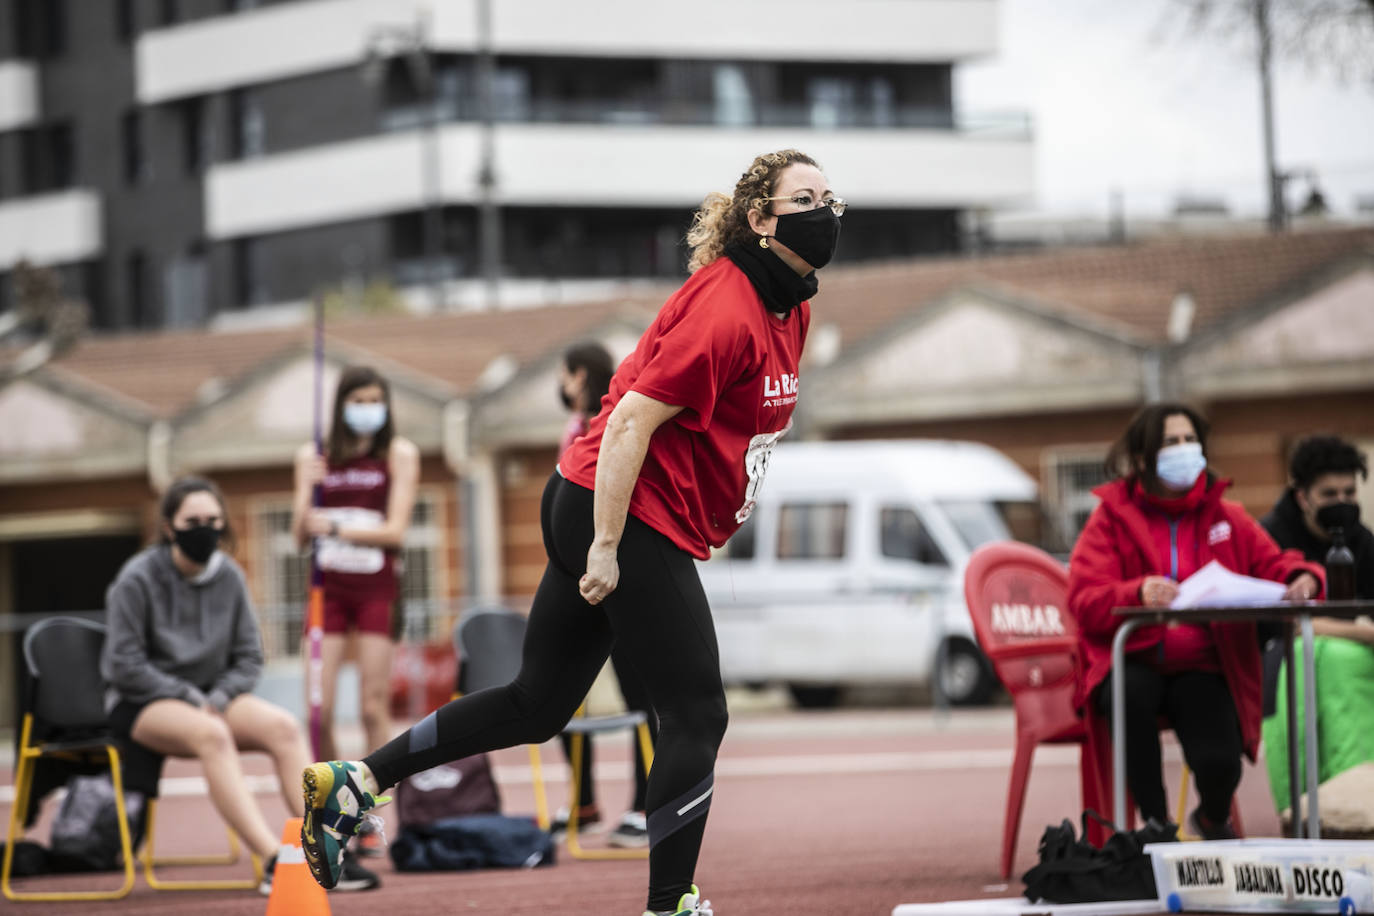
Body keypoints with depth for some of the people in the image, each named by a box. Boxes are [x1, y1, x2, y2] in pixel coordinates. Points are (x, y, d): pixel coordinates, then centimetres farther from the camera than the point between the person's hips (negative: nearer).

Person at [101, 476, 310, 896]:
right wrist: (191, 699, -15)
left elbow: (248, 657, 10)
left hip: (210, 696, 5)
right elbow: (124, 665, -10)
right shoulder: (138, 580, -10)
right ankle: (274, 863, -48)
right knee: (211, 734, -37)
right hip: (140, 704, -5)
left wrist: (218, 698, -9)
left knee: (283, 726, -25)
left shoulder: (228, 577, 5)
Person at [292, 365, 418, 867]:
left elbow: (394, 530, -6)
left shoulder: (399, 454, 1)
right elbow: (300, 534, 5)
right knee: (319, 709, -5)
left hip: (376, 586, -2)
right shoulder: (314, 457, 7)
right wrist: (308, 494, -14)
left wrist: (334, 528, -17)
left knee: (373, 708, -4)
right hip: (328, 585, 2)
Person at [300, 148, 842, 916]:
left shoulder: (791, 310, 12)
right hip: (625, 517, -10)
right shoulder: (725, 311, -19)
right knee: (697, 715, -5)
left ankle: (353, 784, 16)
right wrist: (607, 548, -23)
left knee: (538, 707, 13)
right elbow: (630, 422, -22)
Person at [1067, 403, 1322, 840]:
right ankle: (1156, 825, -21)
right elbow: (1084, 600, -8)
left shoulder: (1226, 517, 13)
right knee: (1132, 694, -40)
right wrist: (1137, 594, -29)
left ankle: (1214, 820, 18)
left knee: (1219, 763, -24)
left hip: (1202, 667, 2)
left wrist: (1301, 578, -17)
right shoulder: (1112, 516, 4)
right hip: (1132, 660, -2)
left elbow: (1272, 564, 9)